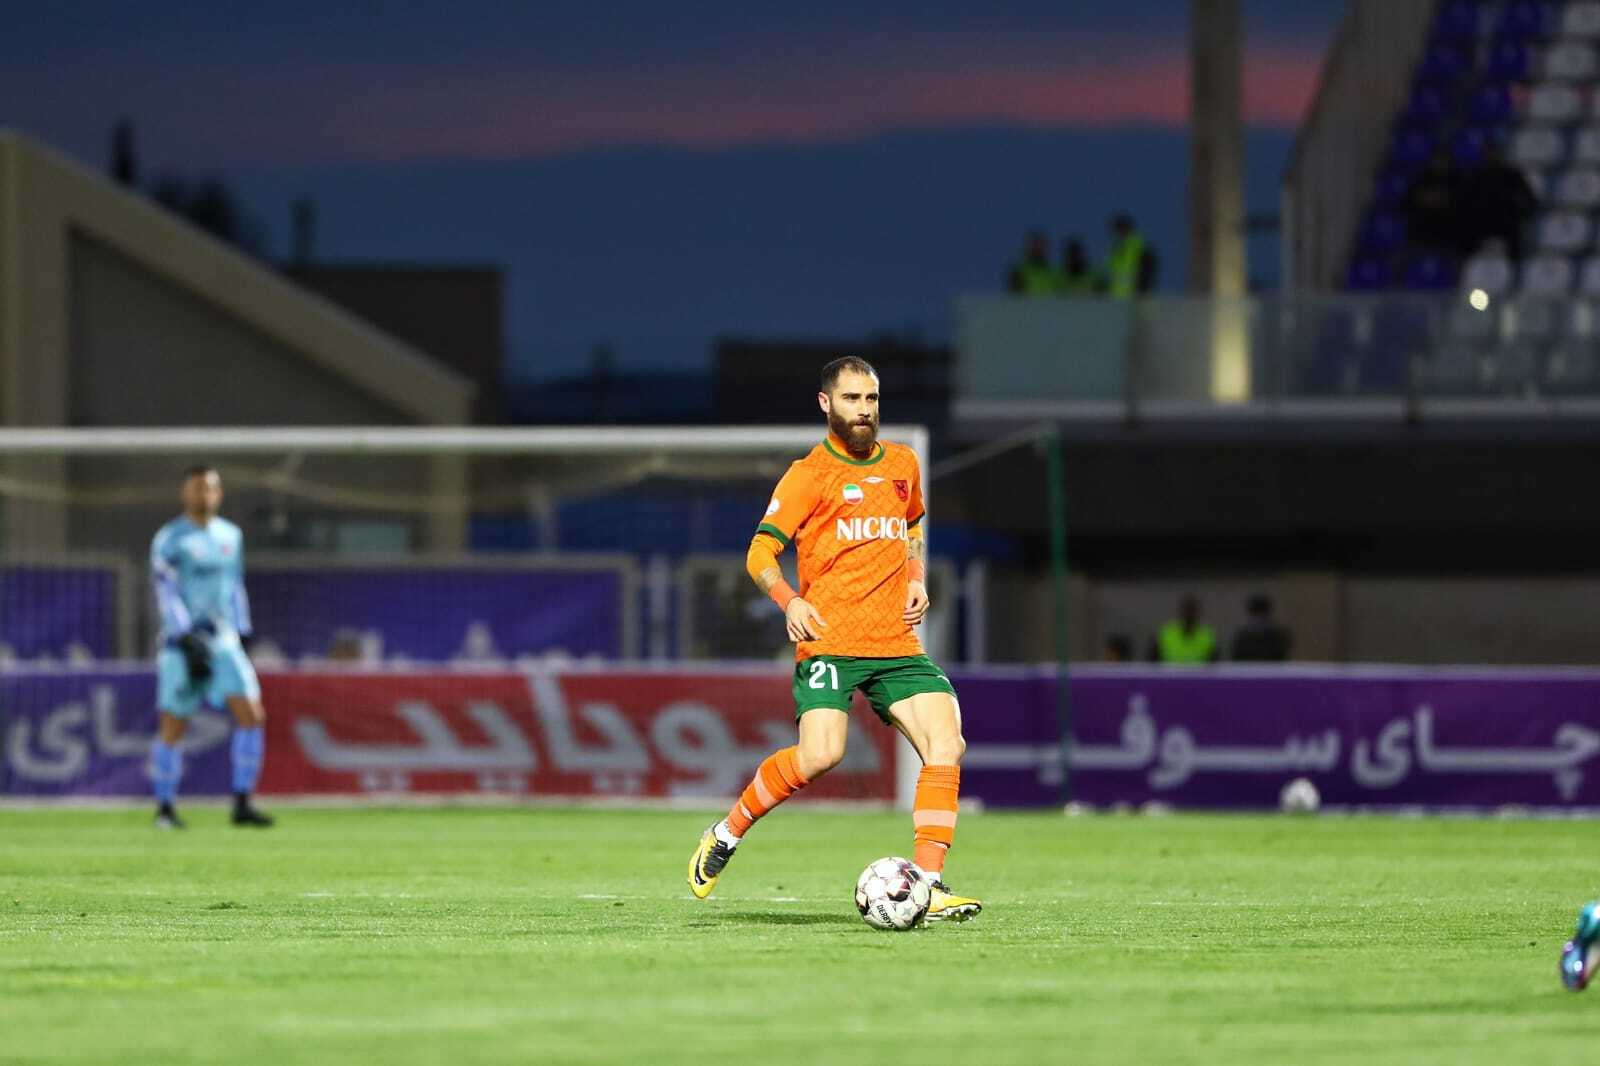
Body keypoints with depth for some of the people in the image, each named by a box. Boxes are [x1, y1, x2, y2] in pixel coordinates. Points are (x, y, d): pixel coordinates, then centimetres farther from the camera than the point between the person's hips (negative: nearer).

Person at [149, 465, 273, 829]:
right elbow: (167, 594, -11)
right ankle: (165, 808, 14)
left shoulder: (230, 536, 13)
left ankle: (242, 804, -7)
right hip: (184, 641, -5)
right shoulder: (169, 539, -5)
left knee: (251, 717, -10)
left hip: (223, 641, 5)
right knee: (173, 727, 0)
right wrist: (188, 641, -19)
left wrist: (243, 635, 17)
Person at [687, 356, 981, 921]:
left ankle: (929, 884, -10)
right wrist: (791, 602, -22)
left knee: (946, 744, -13)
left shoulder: (902, 464, 17)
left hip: (898, 643, 5)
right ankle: (726, 835, 0)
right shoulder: (810, 473, 0)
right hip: (830, 641, -5)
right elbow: (761, 552, -3)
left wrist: (917, 582, 14)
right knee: (820, 755, -23)